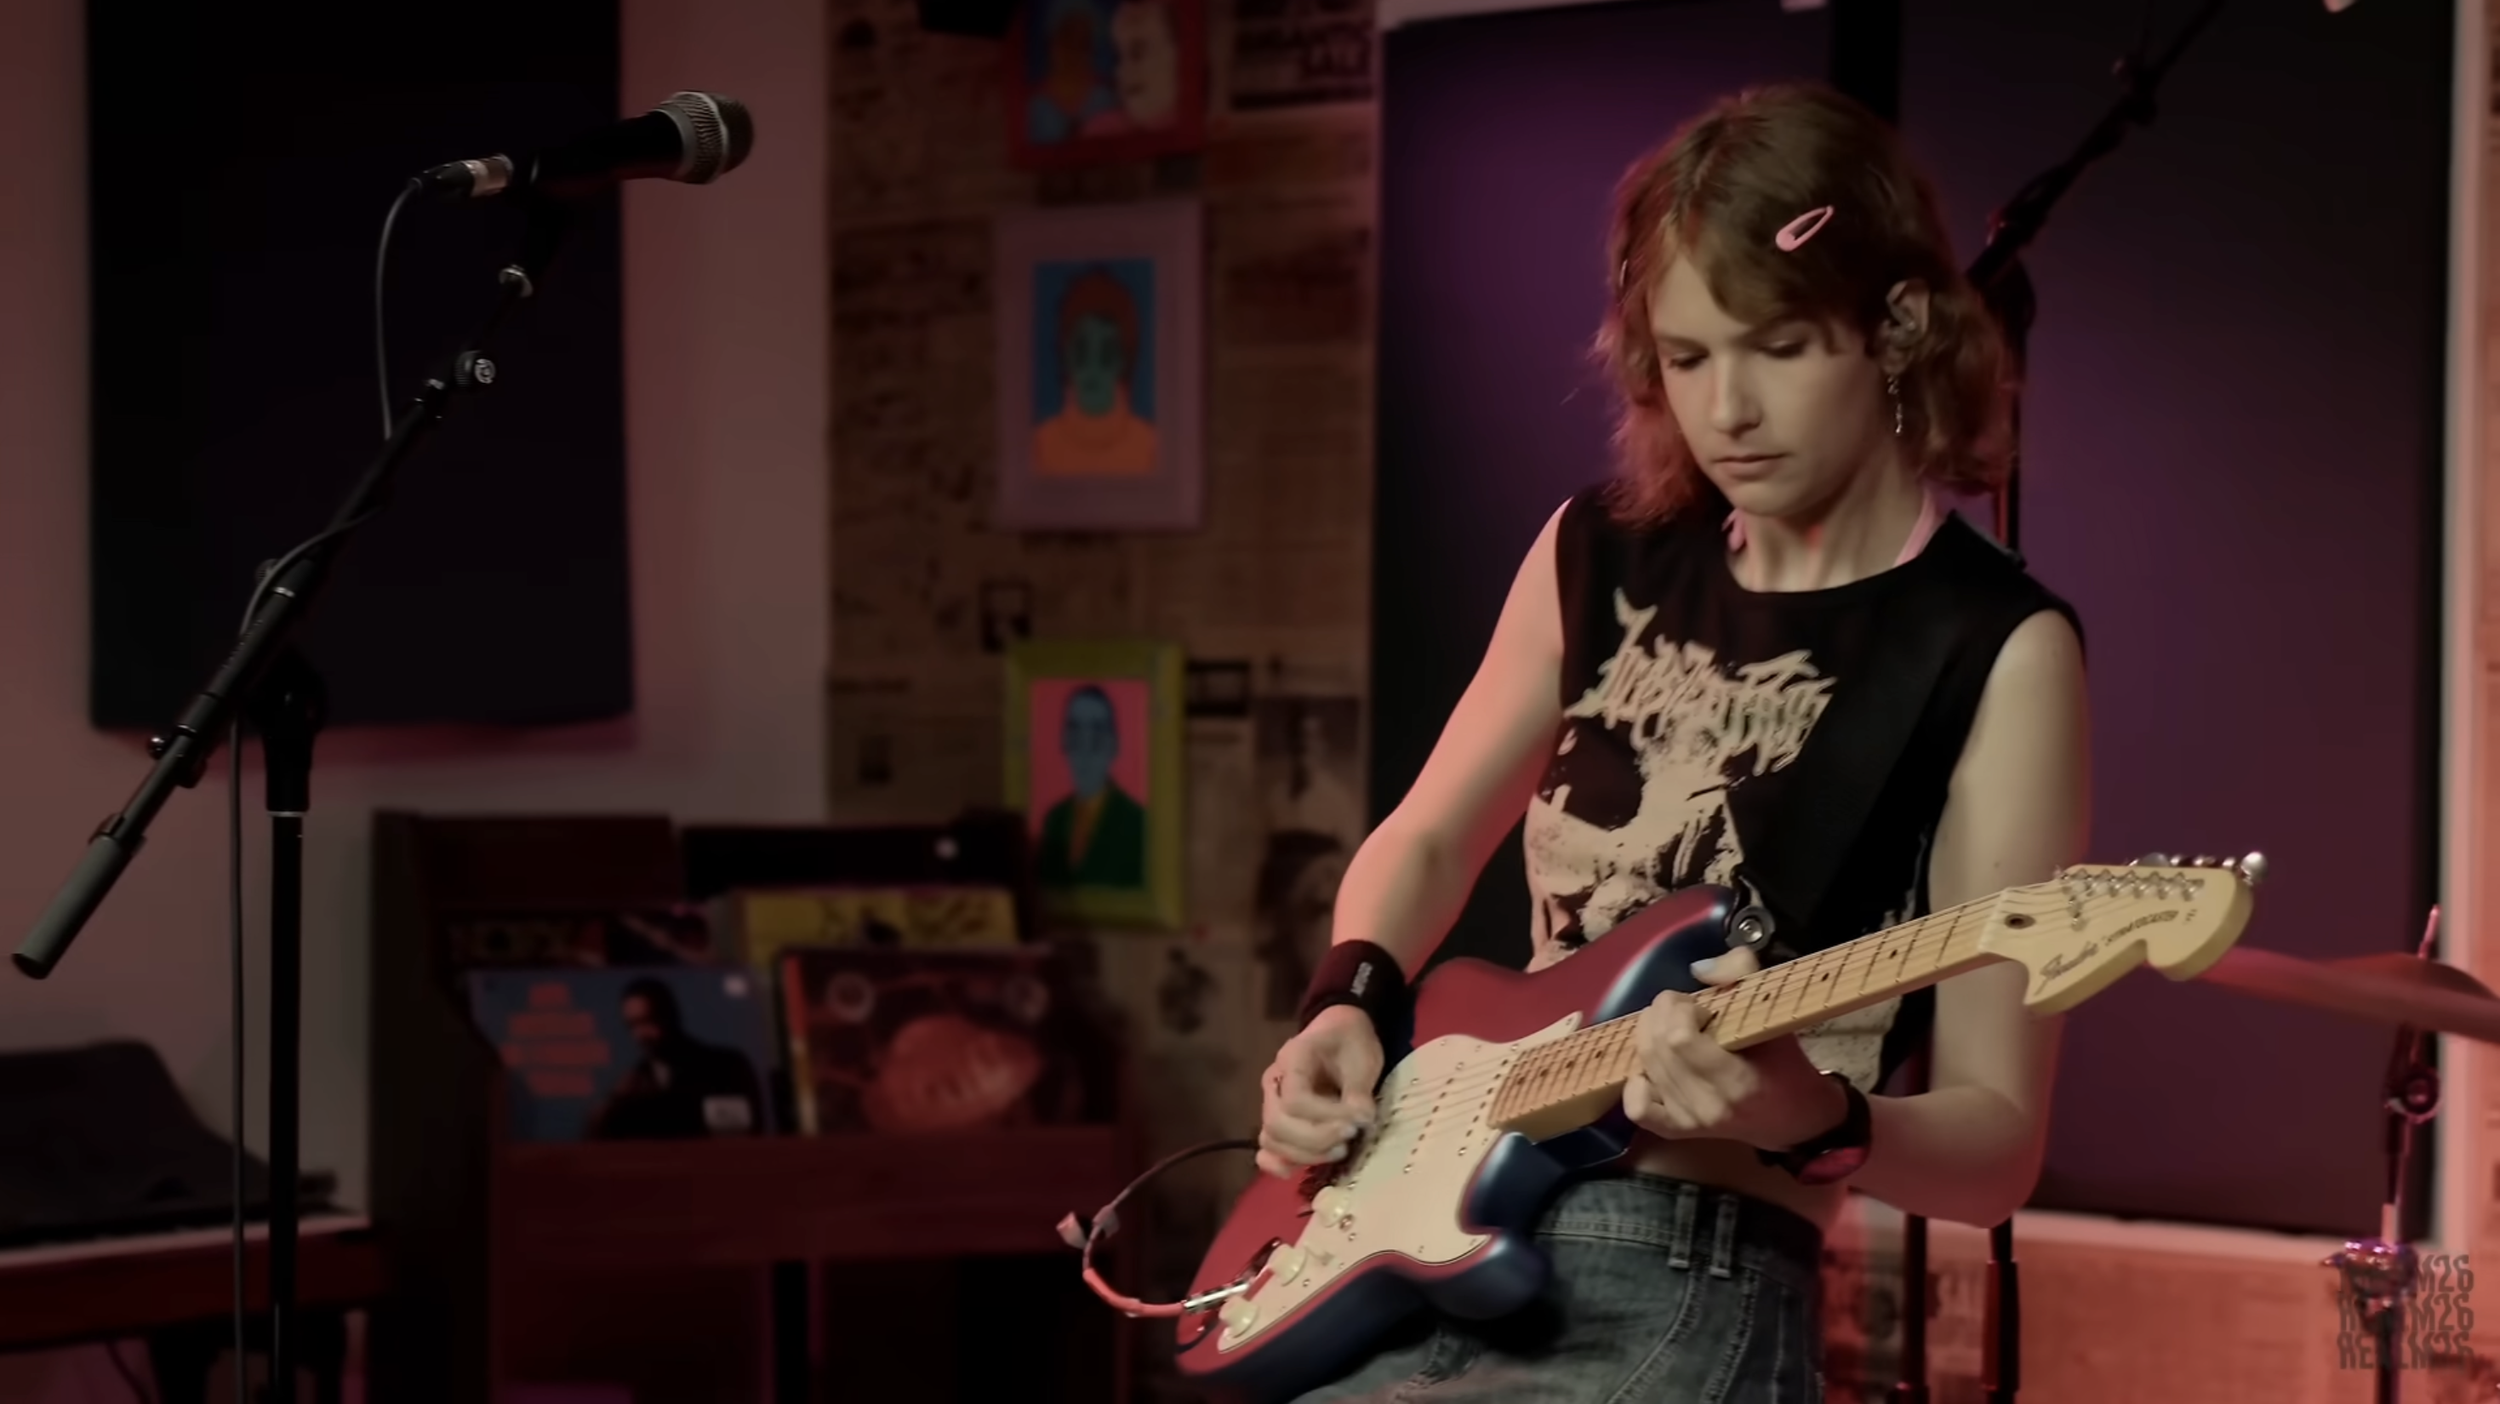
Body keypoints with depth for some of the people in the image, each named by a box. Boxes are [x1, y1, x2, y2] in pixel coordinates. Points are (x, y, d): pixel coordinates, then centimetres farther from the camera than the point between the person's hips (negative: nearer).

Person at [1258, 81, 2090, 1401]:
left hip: (1695, 1297, -6)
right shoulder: (1605, 555, 8)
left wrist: (1808, 1121, -27)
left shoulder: (1993, 651, -7)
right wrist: (1348, 1007, 4)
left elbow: (1994, 1141, -8)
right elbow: (1426, 841, 23)